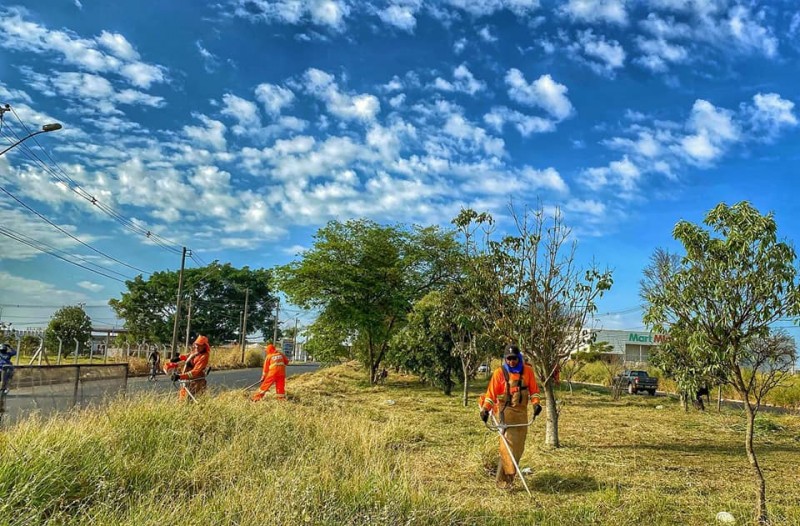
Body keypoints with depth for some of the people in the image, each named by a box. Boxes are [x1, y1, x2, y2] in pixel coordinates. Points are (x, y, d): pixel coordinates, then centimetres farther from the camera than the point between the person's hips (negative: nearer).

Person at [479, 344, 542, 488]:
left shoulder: (527, 371, 4)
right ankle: (504, 480, -8)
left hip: (521, 412, 5)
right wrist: (485, 408, -13)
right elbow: (491, 392, -5)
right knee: (508, 445, -13)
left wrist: (535, 403, -10)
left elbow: (533, 389, 6)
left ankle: (509, 476, 24)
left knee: (519, 447, 10)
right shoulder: (499, 372, -5)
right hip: (505, 411, -4)